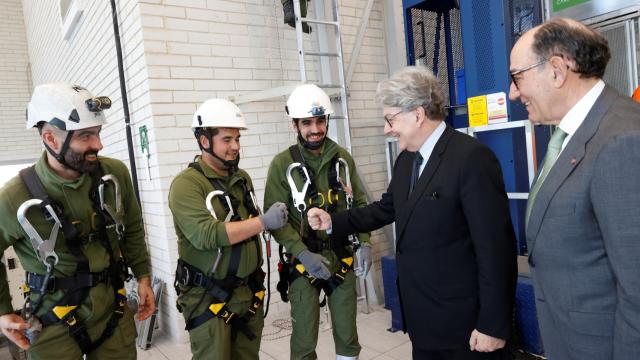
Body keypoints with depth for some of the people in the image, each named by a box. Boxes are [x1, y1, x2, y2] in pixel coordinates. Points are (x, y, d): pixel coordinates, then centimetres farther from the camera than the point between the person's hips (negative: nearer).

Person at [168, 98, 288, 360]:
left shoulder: (242, 178, 9)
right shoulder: (187, 184, -14)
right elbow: (206, 235, -25)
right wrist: (264, 222, -24)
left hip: (250, 294, 7)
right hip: (209, 299, -6)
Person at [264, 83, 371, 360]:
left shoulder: (343, 158, 2)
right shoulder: (283, 164, -8)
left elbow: (359, 203, 8)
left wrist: (364, 243, -4)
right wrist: (303, 254, -21)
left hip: (342, 259, 3)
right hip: (303, 261, -3)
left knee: (347, 335, 14)